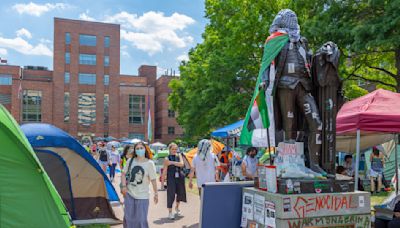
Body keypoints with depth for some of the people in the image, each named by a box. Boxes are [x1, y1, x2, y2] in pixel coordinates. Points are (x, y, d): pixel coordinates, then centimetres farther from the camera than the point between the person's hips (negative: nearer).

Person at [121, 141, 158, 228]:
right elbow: (123, 174, 9)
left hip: (142, 196, -3)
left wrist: (156, 193, -4)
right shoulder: (130, 161, 0)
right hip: (129, 194, 3)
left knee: (141, 219, 0)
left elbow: (153, 180, -6)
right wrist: (123, 186, -3)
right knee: (128, 217, 10)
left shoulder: (149, 163, -9)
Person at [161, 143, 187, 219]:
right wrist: (162, 181, -8)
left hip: (179, 177, 4)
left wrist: (172, 162, -18)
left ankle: (177, 207, 39)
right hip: (171, 178, -4)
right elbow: (164, 171, -7)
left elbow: (182, 164, -12)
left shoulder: (179, 155, 5)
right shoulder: (167, 159, -5)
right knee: (171, 194, -5)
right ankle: (170, 212, 9)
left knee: (180, 193, 13)